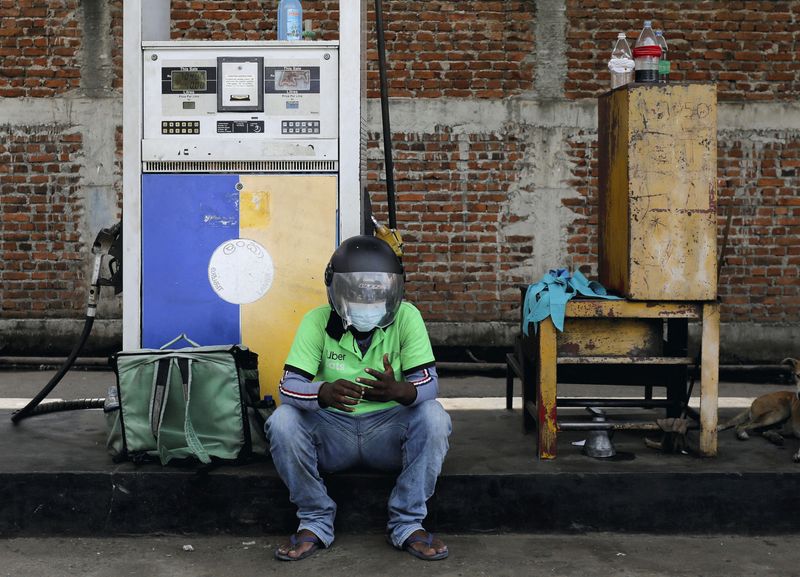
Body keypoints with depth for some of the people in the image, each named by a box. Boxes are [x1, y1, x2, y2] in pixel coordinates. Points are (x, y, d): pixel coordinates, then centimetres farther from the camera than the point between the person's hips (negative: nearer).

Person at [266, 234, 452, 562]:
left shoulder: (406, 318, -10)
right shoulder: (317, 321, -9)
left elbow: (429, 382, -17)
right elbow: (289, 386, -17)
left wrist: (399, 390, -43)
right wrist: (324, 393, -42)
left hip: (389, 430, 0)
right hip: (333, 429, 0)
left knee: (433, 417, -29)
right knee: (282, 421, -27)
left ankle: (407, 524, -12)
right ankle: (315, 522, -7)